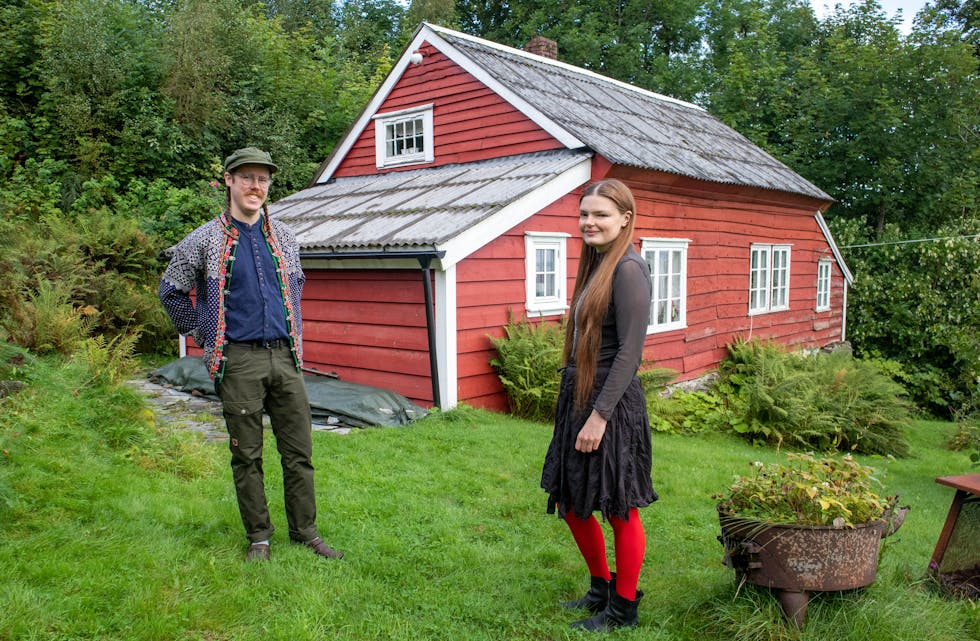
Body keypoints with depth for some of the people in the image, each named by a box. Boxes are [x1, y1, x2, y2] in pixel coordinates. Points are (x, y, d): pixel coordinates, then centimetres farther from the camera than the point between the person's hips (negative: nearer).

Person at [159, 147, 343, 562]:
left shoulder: (284, 238, 11)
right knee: (247, 456, 6)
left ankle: (305, 532, 20)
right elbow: (171, 290, 9)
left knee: (299, 451, 7)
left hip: (285, 357, 3)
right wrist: (202, 334, 7)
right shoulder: (204, 241, -1)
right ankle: (258, 537, 21)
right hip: (239, 361, -3)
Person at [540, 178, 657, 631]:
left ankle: (623, 609, 26)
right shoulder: (596, 265, 12)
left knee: (621, 511, 7)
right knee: (572, 503, 18)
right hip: (579, 399, 10)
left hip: (613, 406, -9)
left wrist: (599, 415, -20)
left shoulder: (629, 269, -15)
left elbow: (630, 352, -19)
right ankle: (601, 589, 38)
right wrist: (579, 406, 15)